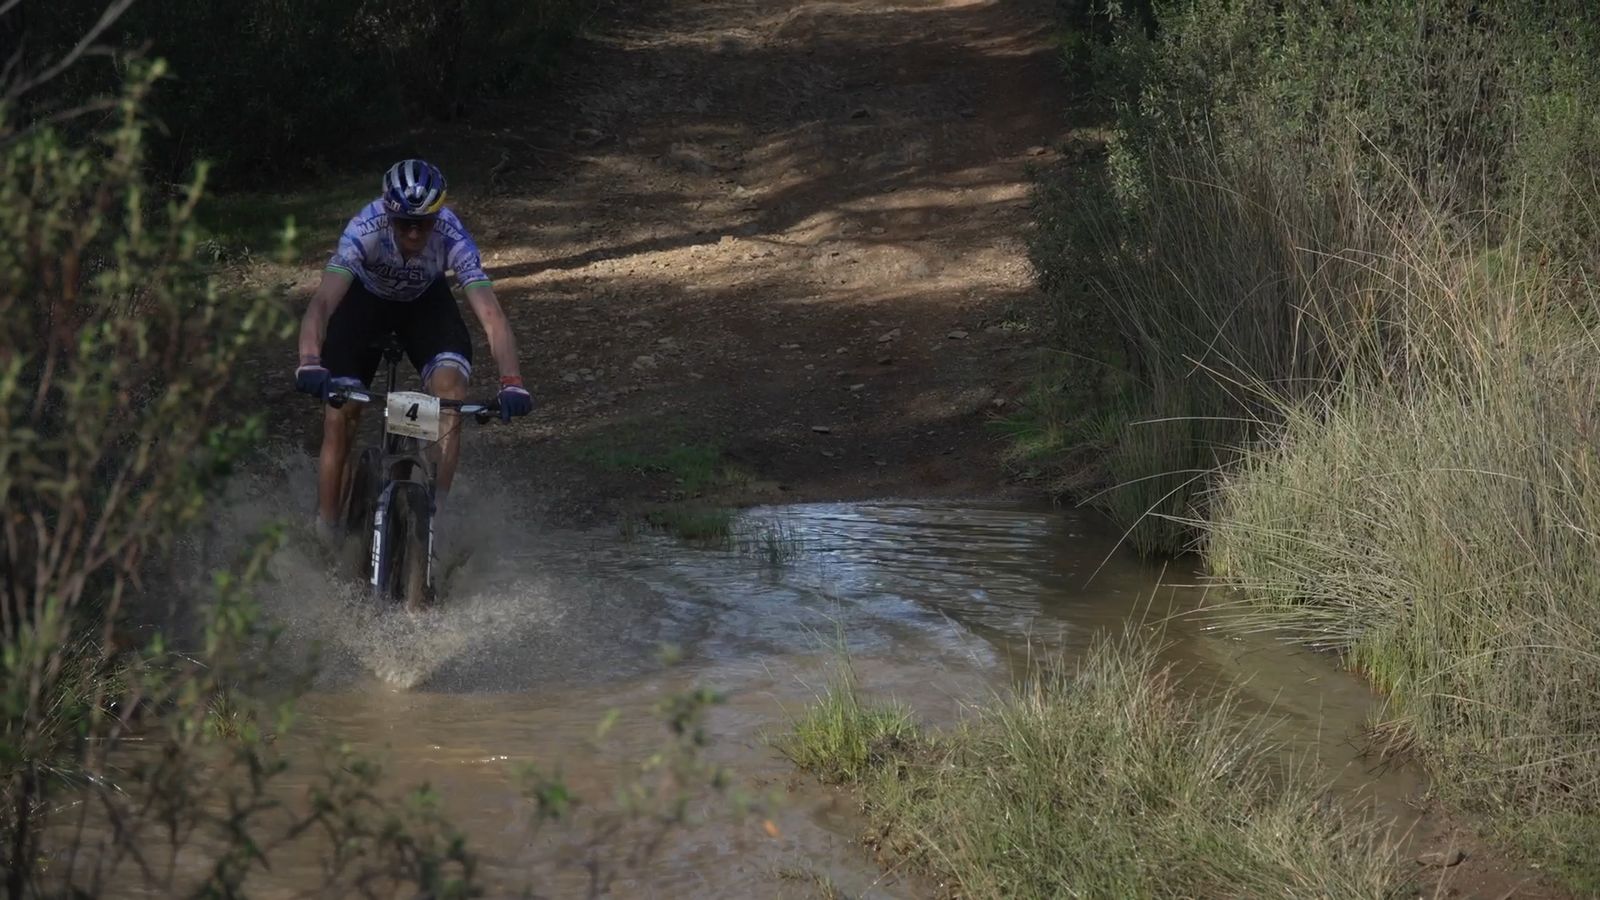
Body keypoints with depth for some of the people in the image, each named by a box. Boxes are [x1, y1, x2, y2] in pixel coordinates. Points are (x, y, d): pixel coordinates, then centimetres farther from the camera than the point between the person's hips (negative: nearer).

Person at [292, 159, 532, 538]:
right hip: (365, 298, -1)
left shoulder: (452, 237, -34)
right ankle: (326, 532, 2)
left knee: (450, 382, -26)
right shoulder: (366, 229, -38)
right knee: (340, 414, -11)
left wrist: (511, 383, -55)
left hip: (426, 301, 1)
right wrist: (310, 364, -65)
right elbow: (322, 302, -48)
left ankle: (437, 504, -15)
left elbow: (491, 316, -40)